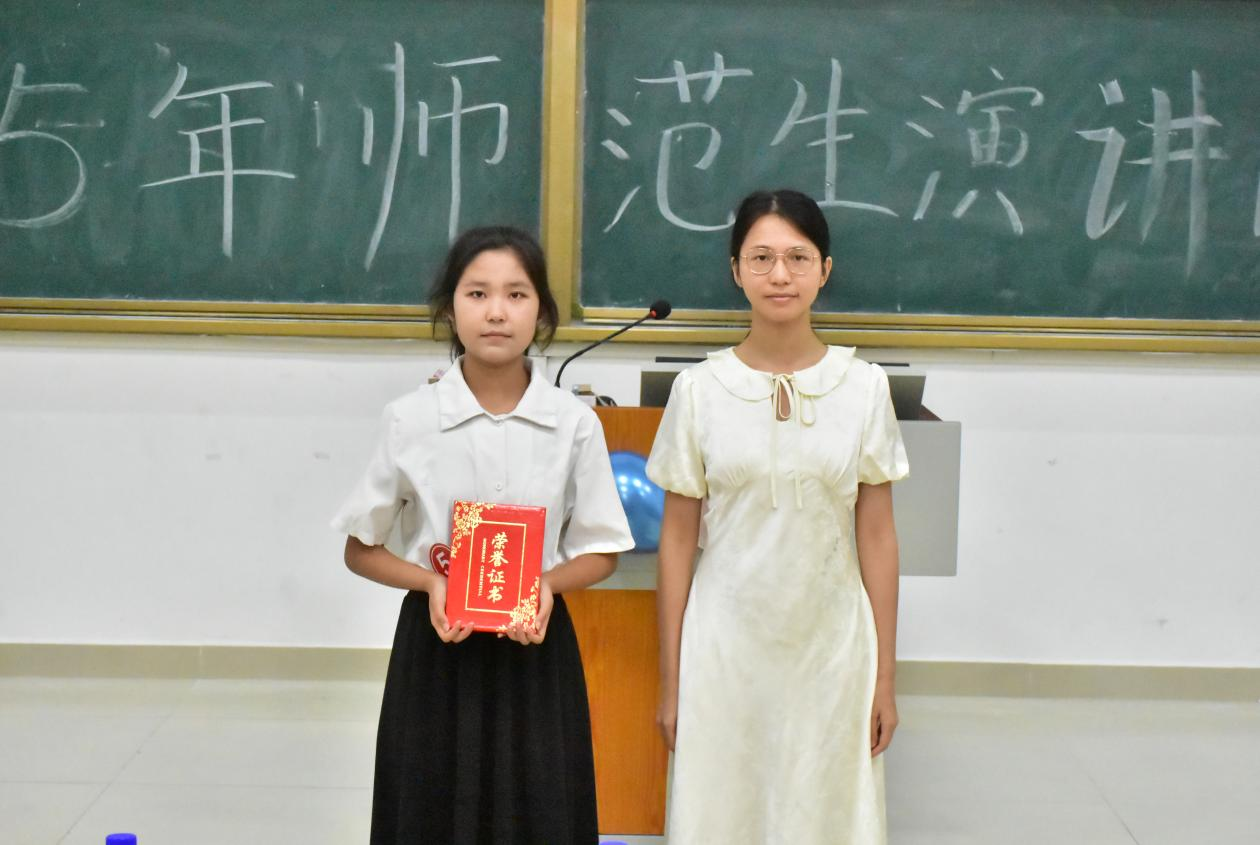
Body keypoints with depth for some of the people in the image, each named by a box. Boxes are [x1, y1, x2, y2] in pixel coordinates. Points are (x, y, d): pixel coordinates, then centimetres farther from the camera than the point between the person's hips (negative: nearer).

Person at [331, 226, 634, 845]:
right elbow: (360, 549, 3)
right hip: (435, 645, 0)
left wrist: (546, 584, -15)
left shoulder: (575, 423, -4)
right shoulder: (409, 420, -5)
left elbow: (600, 550, 5)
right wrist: (431, 583, -15)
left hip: (537, 649, 1)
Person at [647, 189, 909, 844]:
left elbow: (877, 537, 2)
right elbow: (678, 542, 1)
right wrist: (669, 680, 1)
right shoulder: (700, 388, -3)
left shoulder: (864, 386, -1)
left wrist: (885, 677, 2)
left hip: (830, 647, 1)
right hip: (726, 647, 0)